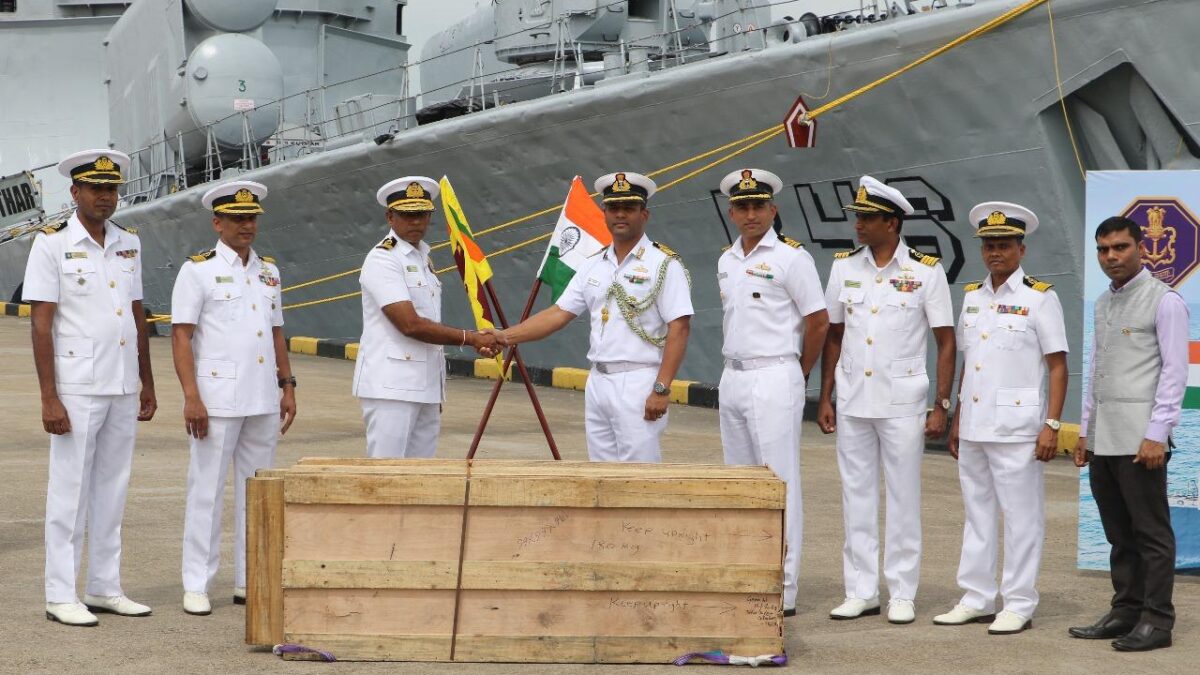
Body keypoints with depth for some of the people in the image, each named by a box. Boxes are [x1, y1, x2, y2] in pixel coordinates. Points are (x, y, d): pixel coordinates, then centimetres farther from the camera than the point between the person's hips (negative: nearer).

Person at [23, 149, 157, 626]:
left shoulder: (129, 244, 10)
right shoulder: (52, 245, -6)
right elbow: (41, 324, -9)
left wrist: (147, 385, 14)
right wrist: (49, 398, -14)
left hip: (123, 390, 6)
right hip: (77, 390, -5)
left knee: (111, 491, 10)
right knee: (69, 493, 0)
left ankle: (105, 589, 18)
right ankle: (61, 596, 6)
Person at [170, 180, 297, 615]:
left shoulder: (268, 271, 15)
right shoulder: (198, 270, -3)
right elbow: (181, 337, -8)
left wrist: (287, 387, 12)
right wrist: (191, 397, -16)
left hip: (264, 401, 6)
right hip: (216, 399, -6)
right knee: (207, 492, -2)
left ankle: (251, 581, 17)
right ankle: (196, 586, 4)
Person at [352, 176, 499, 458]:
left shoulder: (424, 258, 18)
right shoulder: (382, 259, -9)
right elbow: (410, 324, -17)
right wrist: (471, 338, -12)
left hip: (426, 389, 9)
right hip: (391, 389, -8)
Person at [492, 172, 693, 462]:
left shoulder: (664, 263, -6)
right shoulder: (594, 266, 14)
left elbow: (679, 329, -11)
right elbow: (559, 314, 12)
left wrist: (661, 389, -18)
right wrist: (504, 337, 2)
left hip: (638, 383, -7)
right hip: (597, 381, 7)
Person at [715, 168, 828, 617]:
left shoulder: (790, 256, -8)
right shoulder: (726, 261, 14)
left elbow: (818, 322, -8)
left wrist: (797, 375, -1)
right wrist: (736, 369, 14)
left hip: (774, 381, -8)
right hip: (732, 379, 8)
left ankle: (782, 592, -5)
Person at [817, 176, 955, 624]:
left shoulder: (926, 272, -4)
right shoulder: (844, 267, 7)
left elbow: (946, 342, -3)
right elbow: (834, 335, 12)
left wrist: (942, 406, -8)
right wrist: (824, 397, 8)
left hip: (902, 402, -4)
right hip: (852, 401, 4)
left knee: (903, 498, 2)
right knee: (856, 496, 7)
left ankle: (902, 595, 10)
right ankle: (860, 592, 15)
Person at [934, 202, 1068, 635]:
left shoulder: (1039, 298, -5)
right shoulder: (972, 297, 13)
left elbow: (1057, 367, -6)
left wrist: (1052, 425, -13)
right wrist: (956, 421, 16)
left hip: (1017, 428, -6)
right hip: (974, 427, 6)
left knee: (1021, 517, 0)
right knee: (977, 513, 11)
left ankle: (1019, 606, 6)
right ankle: (976, 600, 19)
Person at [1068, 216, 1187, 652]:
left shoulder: (1163, 301, -6)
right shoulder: (1104, 304, 17)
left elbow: (1175, 371, -10)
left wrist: (1157, 434, -16)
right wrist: (1085, 430, 17)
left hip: (1140, 439, -7)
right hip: (1103, 439, 7)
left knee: (1151, 533, -3)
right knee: (1119, 534, 11)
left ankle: (1156, 620, 2)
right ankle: (1125, 612, 17)